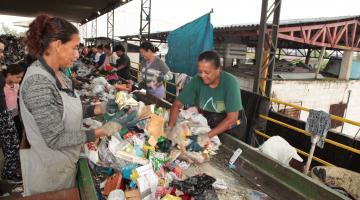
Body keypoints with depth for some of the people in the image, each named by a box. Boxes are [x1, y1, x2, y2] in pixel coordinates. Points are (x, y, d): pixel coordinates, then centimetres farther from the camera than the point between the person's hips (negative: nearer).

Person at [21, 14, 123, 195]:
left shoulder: (57, 74, -1)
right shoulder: (38, 83, -29)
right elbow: (55, 139, -27)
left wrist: (97, 109, -4)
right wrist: (101, 132, -24)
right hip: (51, 172, -8)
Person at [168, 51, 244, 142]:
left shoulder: (230, 82, -22)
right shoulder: (196, 80, -13)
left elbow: (232, 118, -25)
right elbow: (177, 104, -8)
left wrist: (208, 136, -32)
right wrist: (170, 127, -22)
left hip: (228, 129, -3)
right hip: (204, 125, 3)